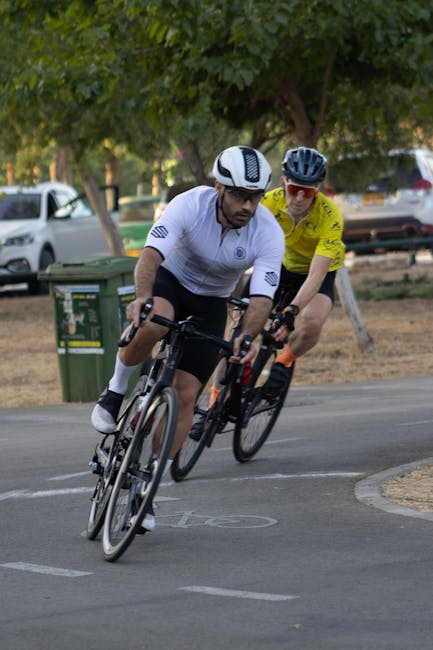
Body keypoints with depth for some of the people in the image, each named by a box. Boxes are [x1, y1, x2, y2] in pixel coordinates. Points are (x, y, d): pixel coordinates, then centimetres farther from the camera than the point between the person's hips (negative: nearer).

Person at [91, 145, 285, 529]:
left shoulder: (269, 234, -24)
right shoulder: (190, 205, -28)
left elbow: (262, 299, -29)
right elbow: (150, 255, -38)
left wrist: (247, 336, -50)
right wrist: (142, 296, -59)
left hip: (210, 304, 2)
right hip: (169, 281, -2)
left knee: (186, 395, -10)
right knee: (153, 324, -38)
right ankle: (115, 393, -11)